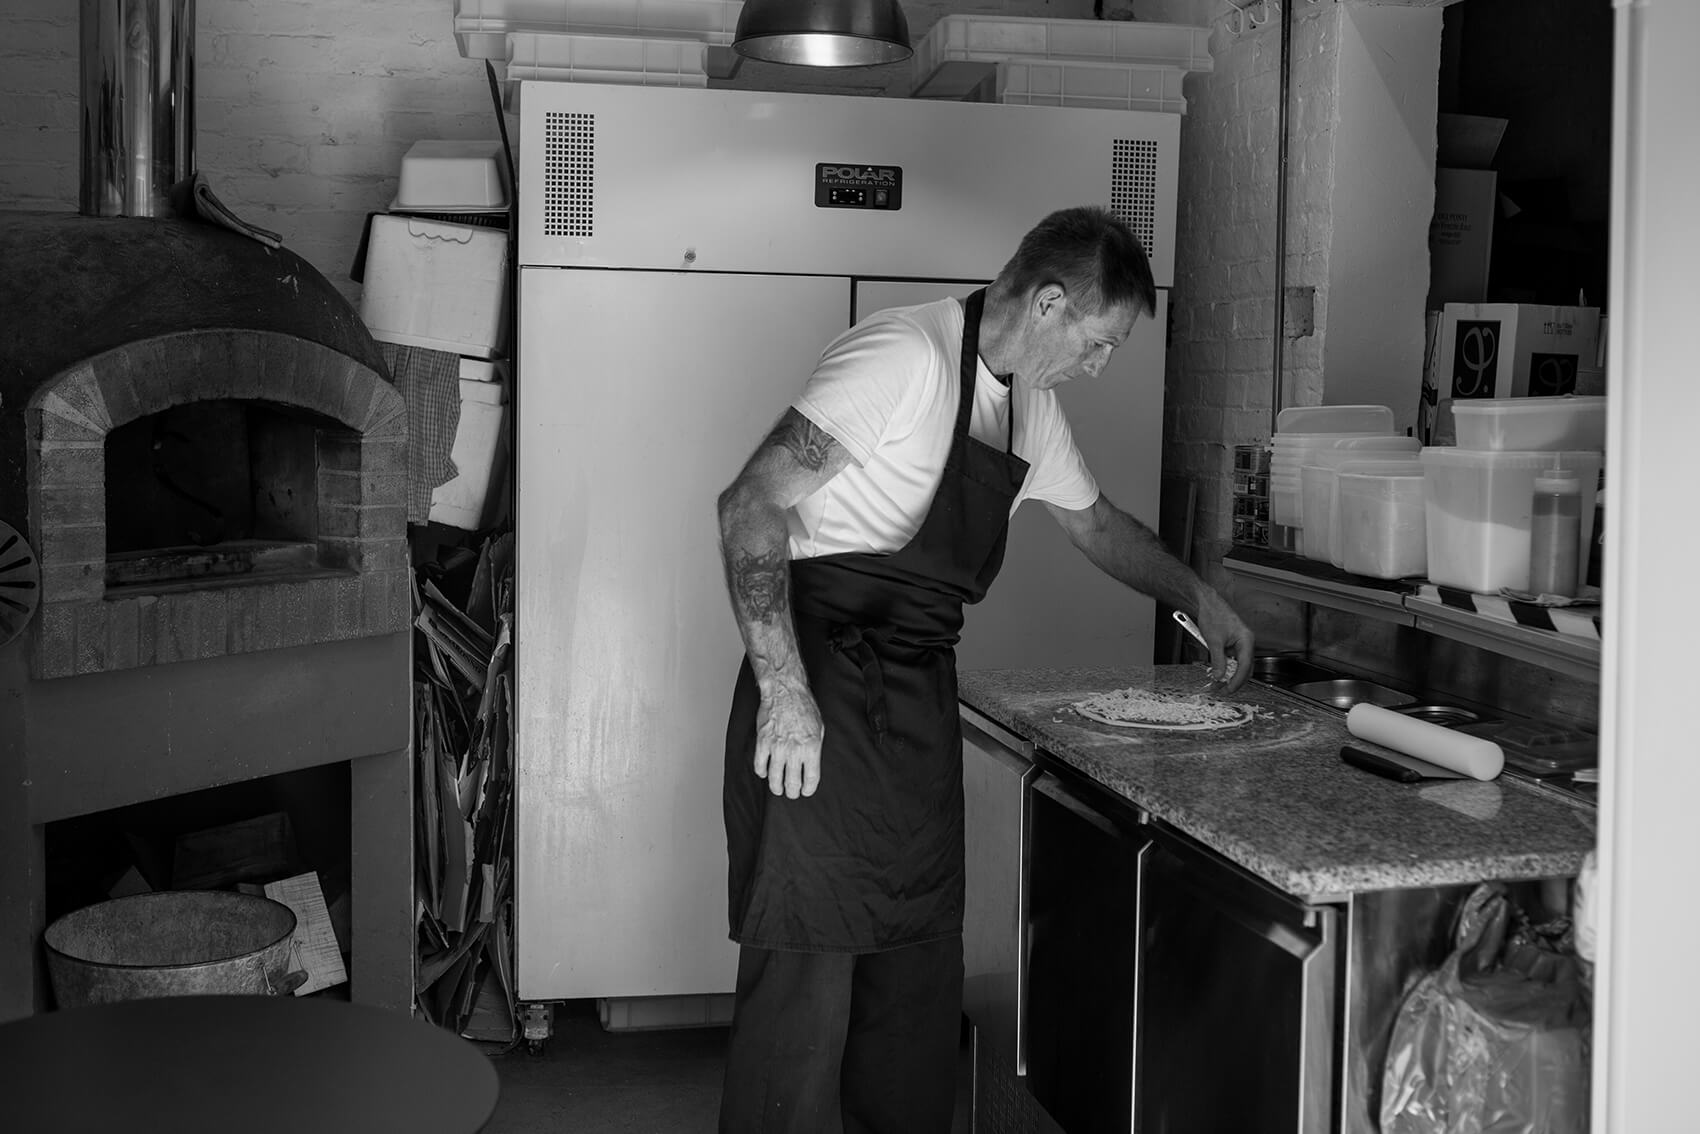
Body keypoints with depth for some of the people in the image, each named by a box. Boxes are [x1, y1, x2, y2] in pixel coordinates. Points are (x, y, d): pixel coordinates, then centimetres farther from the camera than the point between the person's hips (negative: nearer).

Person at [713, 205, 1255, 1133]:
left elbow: (1095, 522, 32)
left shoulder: (1029, 402, 13)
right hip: (823, 704, -9)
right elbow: (751, 505, -21)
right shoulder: (907, 356, -16)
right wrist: (783, 692, -25)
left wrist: (1198, 599, 31)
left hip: (920, 703, 9)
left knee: (919, 957, 13)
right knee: (807, 969, -5)